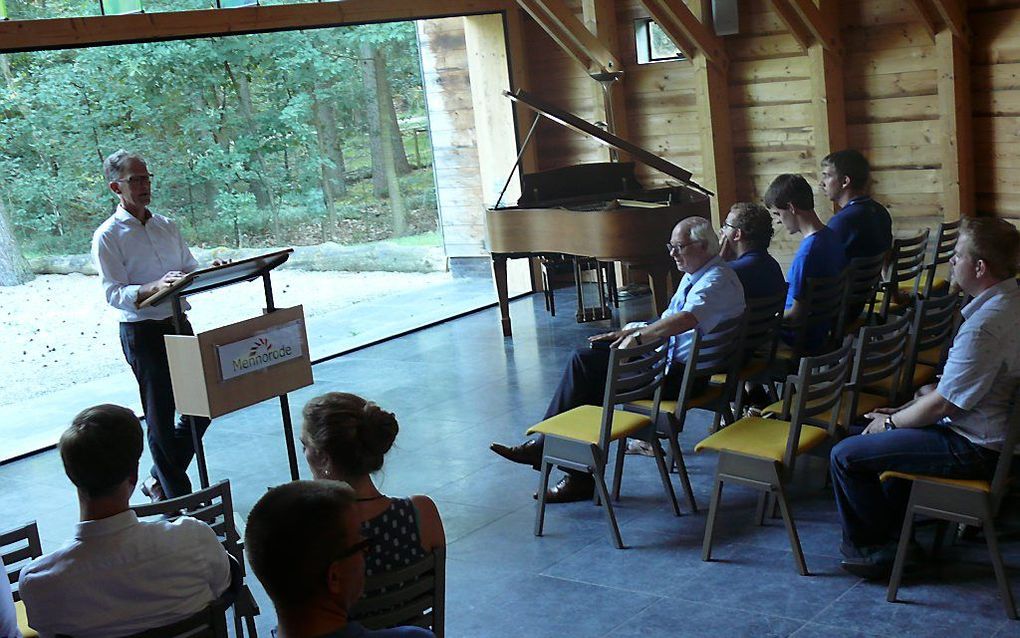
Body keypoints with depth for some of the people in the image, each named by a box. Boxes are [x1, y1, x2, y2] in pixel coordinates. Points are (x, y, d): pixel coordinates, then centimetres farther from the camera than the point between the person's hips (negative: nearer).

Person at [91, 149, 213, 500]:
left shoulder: (166, 226, 12)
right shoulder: (107, 236, -7)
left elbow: (191, 270, 14)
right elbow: (114, 293, -15)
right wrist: (154, 287, -32)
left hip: (178, 324, 7)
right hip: (142, 332, -6)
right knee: (161, 418, 1)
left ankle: (158, 480, 27)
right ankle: (179, 499, 12)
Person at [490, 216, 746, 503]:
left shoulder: (717, 281, -15)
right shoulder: (693, 276, 18)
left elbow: (686, 319, -33)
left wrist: (638, 336, -25)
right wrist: (628, 332, 9)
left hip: (681, 374, -10)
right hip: (667, 356, 10)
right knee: (587, 359, -3)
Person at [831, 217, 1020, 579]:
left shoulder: (984, 326, -30)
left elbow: (941, 404, -23)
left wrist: (891, 421, -5)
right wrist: (904, 411, 11)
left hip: (972, 450, -10)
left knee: (845, 456, -6)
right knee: (895, 431, 32)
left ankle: (872, 548, 13)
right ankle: (895, 529, 33)